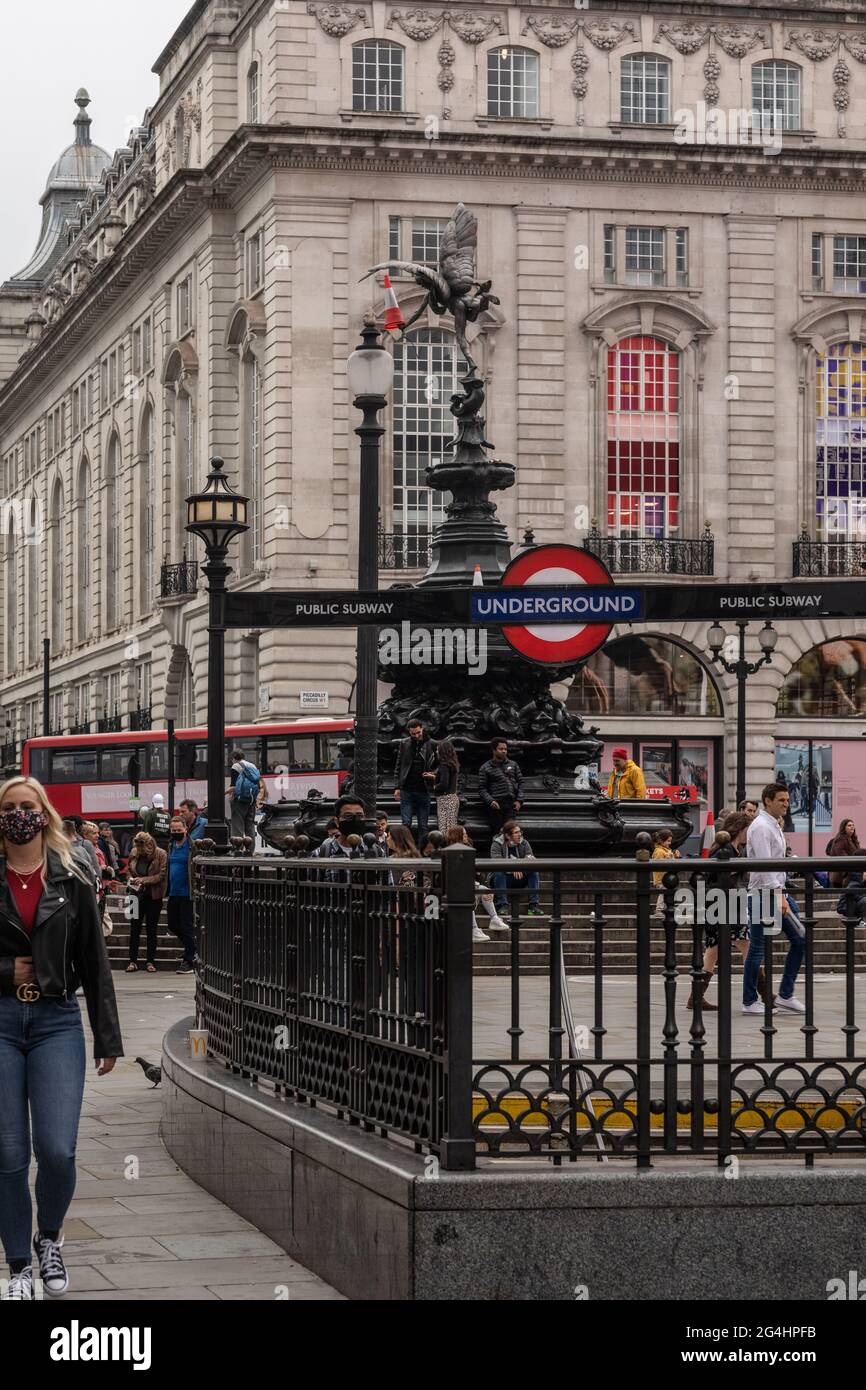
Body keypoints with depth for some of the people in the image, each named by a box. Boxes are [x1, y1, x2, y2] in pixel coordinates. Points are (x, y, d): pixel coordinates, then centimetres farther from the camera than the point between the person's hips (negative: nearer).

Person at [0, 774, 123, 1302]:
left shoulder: (73, 879, 5)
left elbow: (94, 962, 6)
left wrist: (108, 1037, 3)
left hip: (57, 1021, 0)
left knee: (57, 1149, -10)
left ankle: (50, 1239, 19)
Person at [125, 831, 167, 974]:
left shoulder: (161, 855, -10)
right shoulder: (134, 854, 2)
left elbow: (162, 875, -13)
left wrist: (144, 880, -22)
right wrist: (131, 880, -6)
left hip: (153, 896, -3)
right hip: (138, 894, 3)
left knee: (151, 930, 5)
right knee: (134, 929, 1)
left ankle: (150, 962, 12)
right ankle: (133, 961, 6)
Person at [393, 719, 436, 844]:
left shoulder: (431, 745, 1)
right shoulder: (404, 744, 5)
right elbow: (399, 766, 9)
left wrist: (434, 775, -11)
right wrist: (397, 787, 2)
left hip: (423, 790, -1)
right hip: (407, 790, 1)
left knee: (423, 826, 4)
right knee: (406, 824, -4)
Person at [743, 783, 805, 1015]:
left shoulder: (774, 826, 17)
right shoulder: (760, 827, -14)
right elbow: (765, 865, -23)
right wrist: (778, 896, -28)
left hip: (778, 893, 10)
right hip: (763, 896, -10)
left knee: (799, 939, 5)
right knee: (758, 948, -2)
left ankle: (785, 995, 10)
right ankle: (749, 1002, 6)